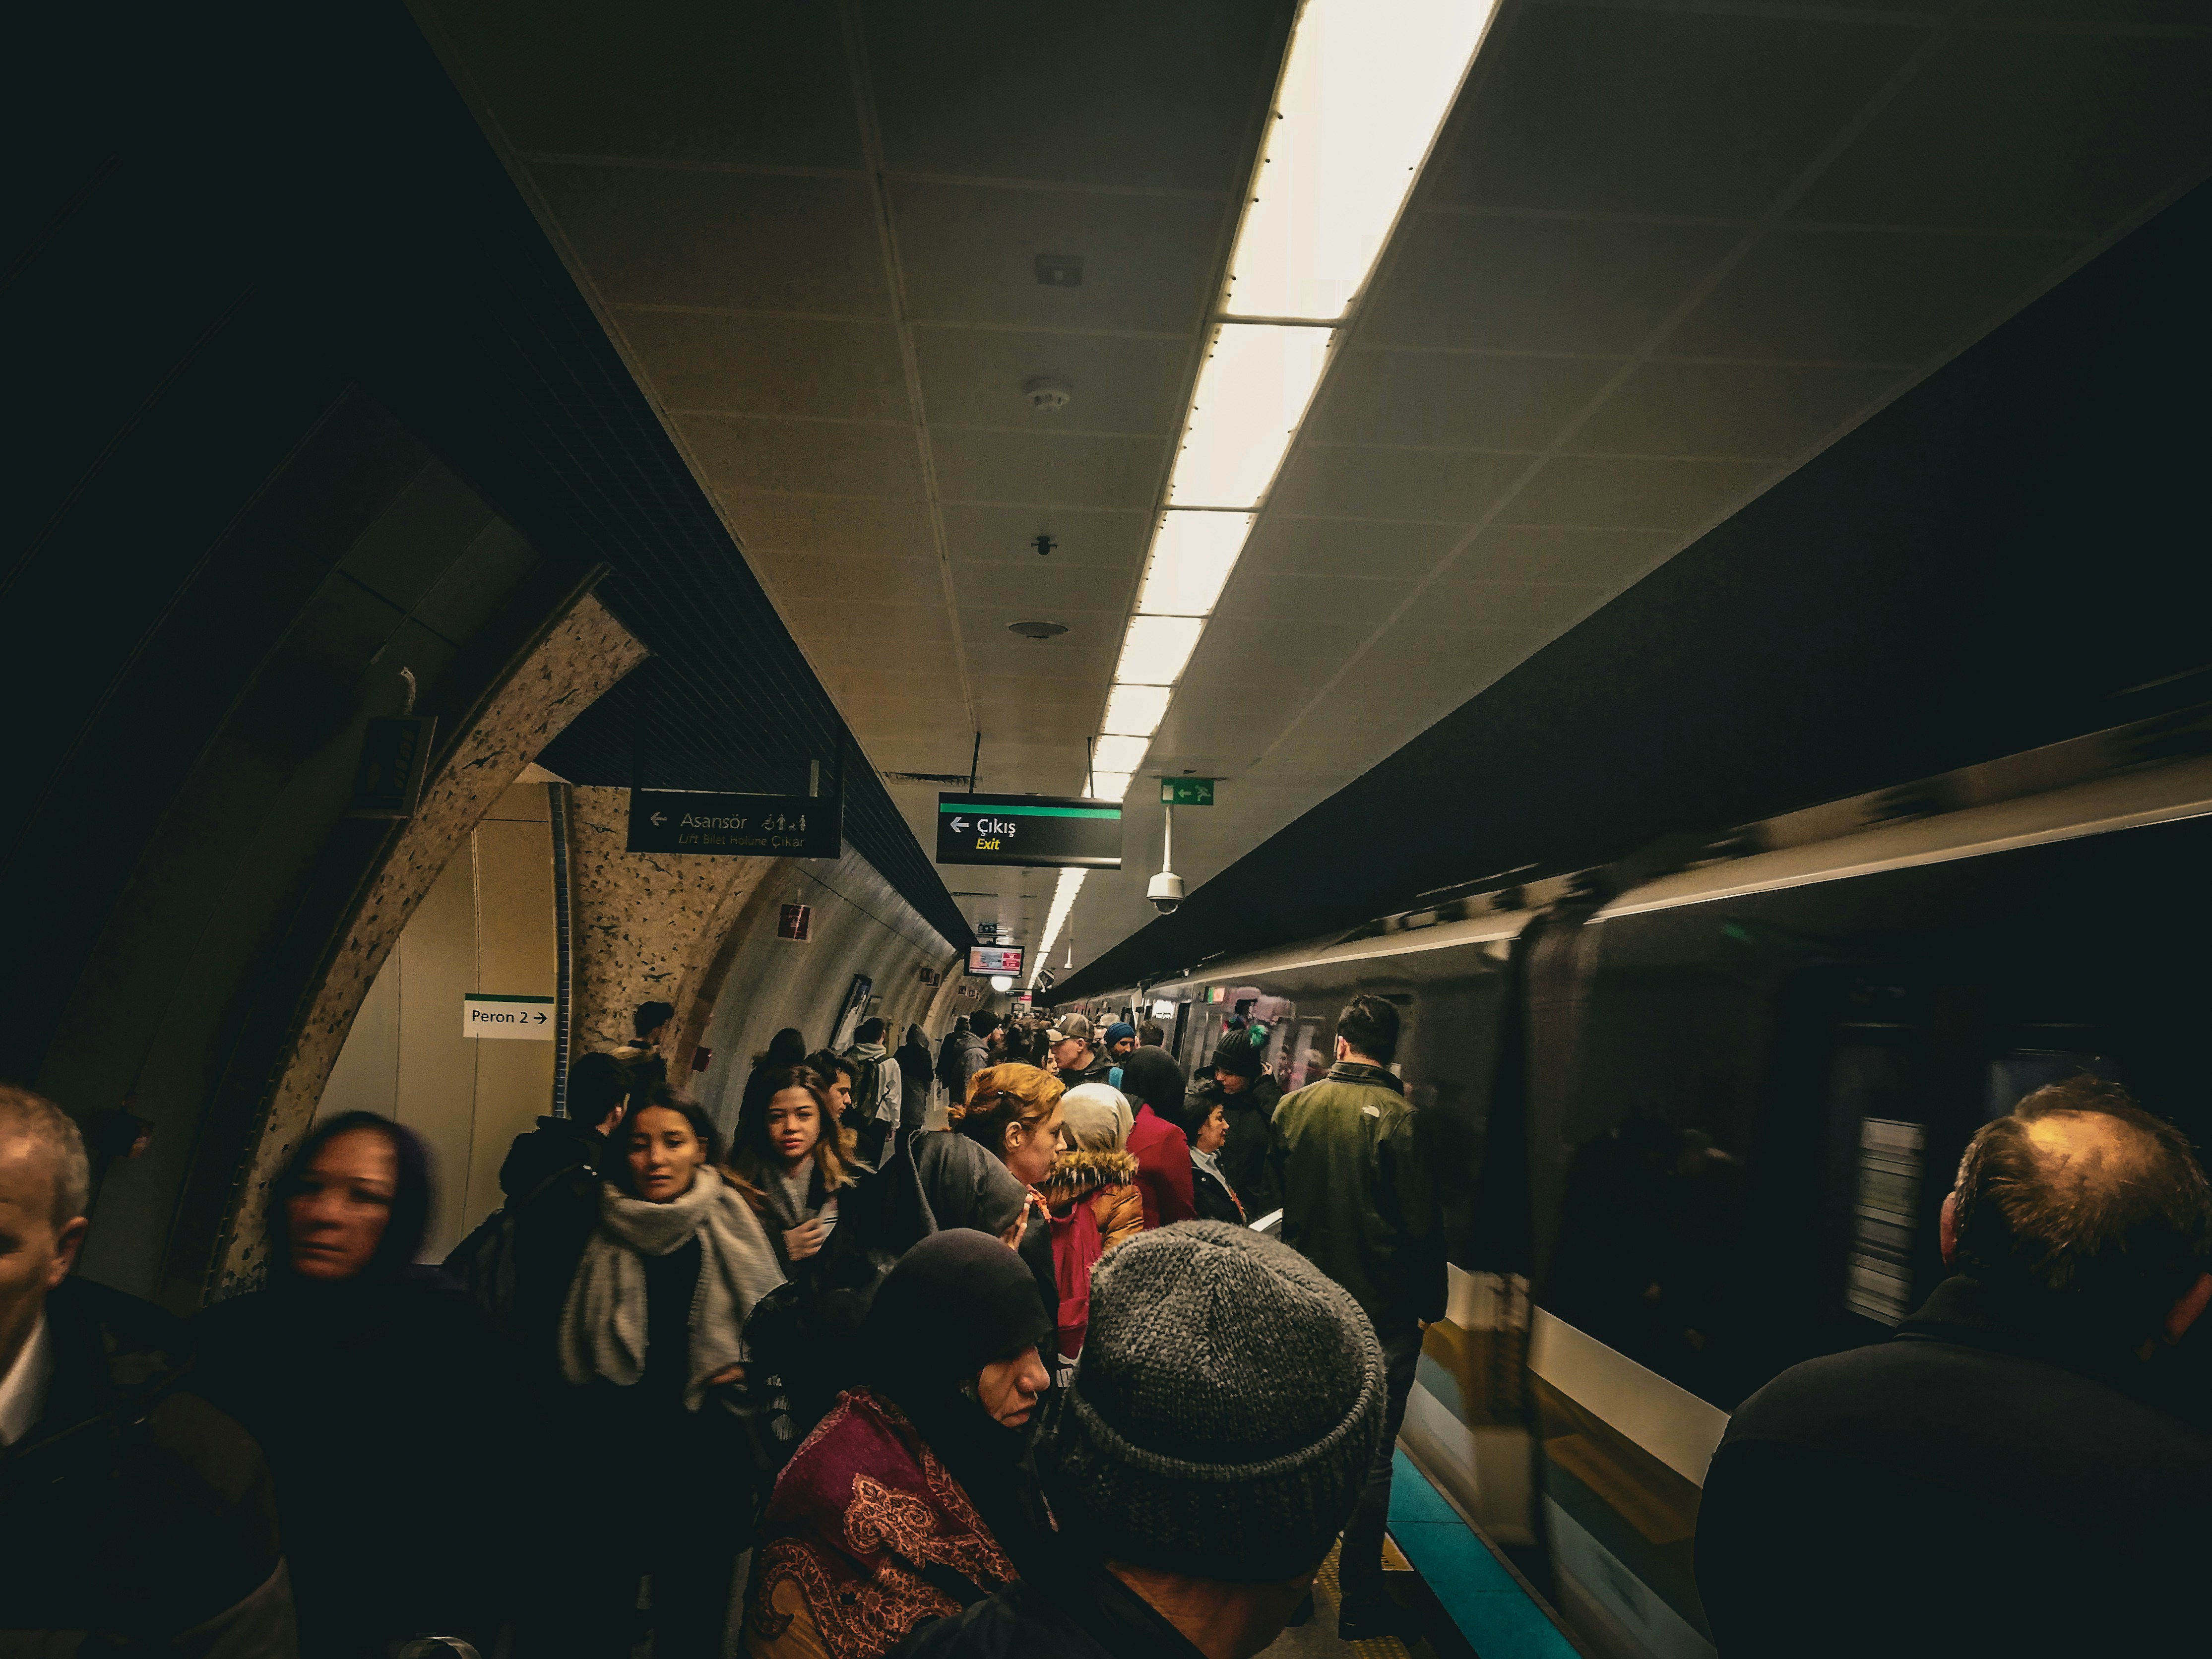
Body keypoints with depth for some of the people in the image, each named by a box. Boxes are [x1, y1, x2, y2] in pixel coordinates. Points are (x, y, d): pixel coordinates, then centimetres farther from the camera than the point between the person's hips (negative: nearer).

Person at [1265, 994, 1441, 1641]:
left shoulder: (1294, 1108, -4)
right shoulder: (1399, 1117, -18)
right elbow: (1423, 1222, -15)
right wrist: (1430, 1304, -2)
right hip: (1384, 1311, -4)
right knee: (1371, 1458, 7)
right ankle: (1360, 1601, 16)